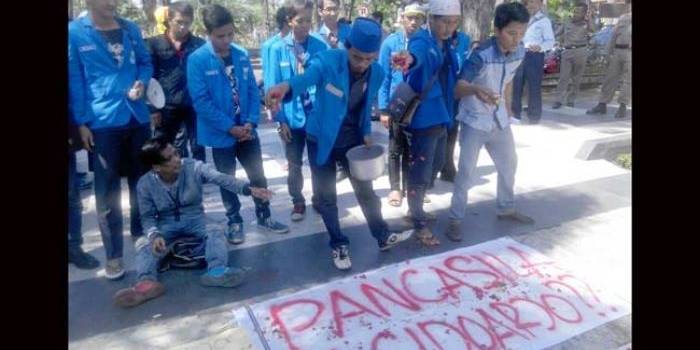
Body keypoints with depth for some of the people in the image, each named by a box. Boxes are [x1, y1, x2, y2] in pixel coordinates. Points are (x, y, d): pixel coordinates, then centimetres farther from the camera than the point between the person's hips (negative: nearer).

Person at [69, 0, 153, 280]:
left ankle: (141, 232, 34)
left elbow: (146, 62, 16)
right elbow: (74, 79, -4)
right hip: (102, 122, -4)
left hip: (137, 118, 4)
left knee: (142, 180, 15)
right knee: (108, 190, 2)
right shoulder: (74, 33, -4)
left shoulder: (131, 29, 7)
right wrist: (81, 123, -7)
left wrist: (142, 82, -6)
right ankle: (113, 254, 12)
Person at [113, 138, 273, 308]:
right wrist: (154, 235, -29)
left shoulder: (193, 167, -16)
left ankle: (217, 272, -52)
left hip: (195, 220, -1)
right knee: (145, 243, -26)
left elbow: (221, 179, -29)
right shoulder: (145, 184, -11)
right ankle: (147, 282, -48)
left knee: (215, 234, -30)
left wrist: (249, 189, -45)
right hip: (167, 225, 1)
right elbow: (147, 216, -7)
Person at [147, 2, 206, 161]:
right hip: (166, 108, 1)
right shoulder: (154, 44, 2)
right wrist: (153, 109, -3)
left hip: (194, 107, 0)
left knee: (197, 150, 7)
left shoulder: (200, 45, 2)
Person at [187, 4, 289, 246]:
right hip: (221, 133, -3)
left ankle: (264, 216, 31)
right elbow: (201, 101, -15)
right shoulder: (197, 60, -12)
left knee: (258, 175, 13)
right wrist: (230, 127, -17)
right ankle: (234, 222, 30)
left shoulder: (241, 55, 1)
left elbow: (253, 90, 4)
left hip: (247, 130, 4)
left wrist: (251, 121, -9)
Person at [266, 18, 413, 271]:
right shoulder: (327, 60, -24)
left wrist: (367, 133, -2)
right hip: (321, 140, -3)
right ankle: (338, 245, 27)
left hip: (353, 139, 3)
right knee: (327, 197, 7)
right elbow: (305, 77, -45)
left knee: (366, 191, 13)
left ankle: (383, 237, 33)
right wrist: (286, 87, -67)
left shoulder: (377, 73, -8)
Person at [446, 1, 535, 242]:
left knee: (509, 165, 18)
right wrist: (475, 90, -54)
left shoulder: (520, 53, -6)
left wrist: (507, 106, 18)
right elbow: (458, 88, -34)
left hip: (500, 120, 7)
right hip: (474, 122, -7)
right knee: (466, 172, -4)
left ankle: (507, 209, 38)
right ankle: (455, 220, 10)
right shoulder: (481, 55, -26)